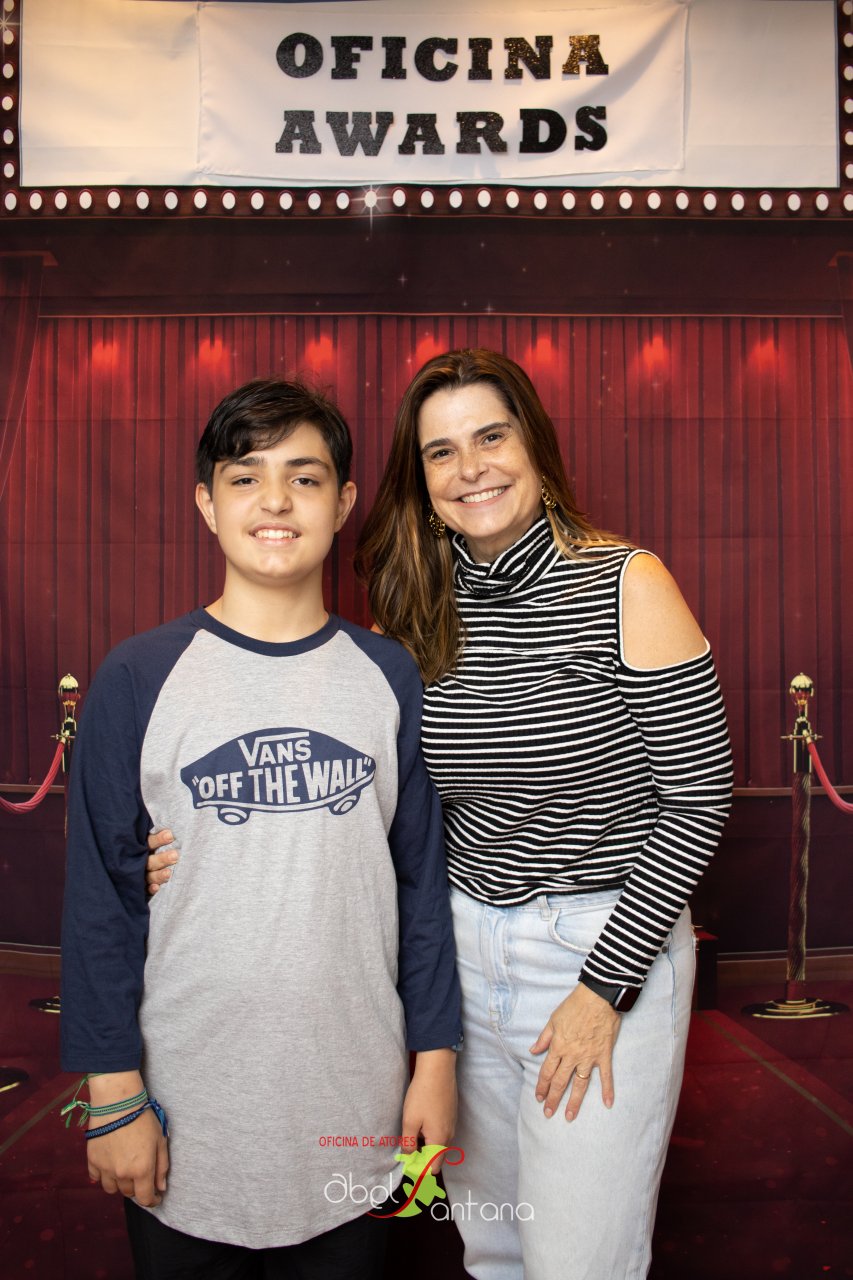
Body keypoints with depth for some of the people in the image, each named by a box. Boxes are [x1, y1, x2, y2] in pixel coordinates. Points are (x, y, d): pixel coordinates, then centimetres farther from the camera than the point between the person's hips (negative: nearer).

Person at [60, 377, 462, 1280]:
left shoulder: (388, 677, -1)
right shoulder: (138, 680, -7)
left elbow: (422, 878, 2)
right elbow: (101, 895, -4)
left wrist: (436, 1056, 2)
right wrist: (113, 1091, -4)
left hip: (356, 1102, 2)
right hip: (187, 1108, -1)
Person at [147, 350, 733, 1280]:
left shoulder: (626, 585, -13)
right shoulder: (415, 612, -1)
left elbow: (699, 795, -12)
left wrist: (606, 986, -13)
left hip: (609, 945, -4)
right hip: (463, 942, 4)